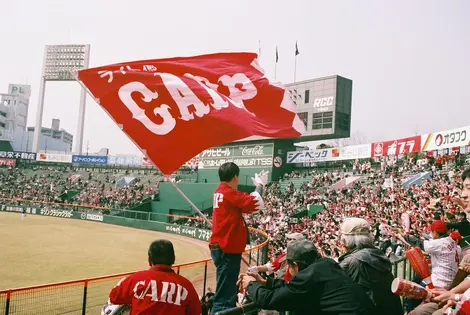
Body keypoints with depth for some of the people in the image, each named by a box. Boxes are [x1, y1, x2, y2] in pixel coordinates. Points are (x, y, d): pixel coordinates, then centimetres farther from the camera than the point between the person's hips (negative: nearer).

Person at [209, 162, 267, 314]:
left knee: (229, 291, 21)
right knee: (224, 296, -8)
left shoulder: (221, 192, 13)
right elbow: (256, 203, -17)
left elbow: (245, 203, 19)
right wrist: (260, 185, -3)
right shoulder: (229, 193, -15)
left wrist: (258, 186, 14)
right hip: (227, 249, -10)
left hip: (222, 247, 10)